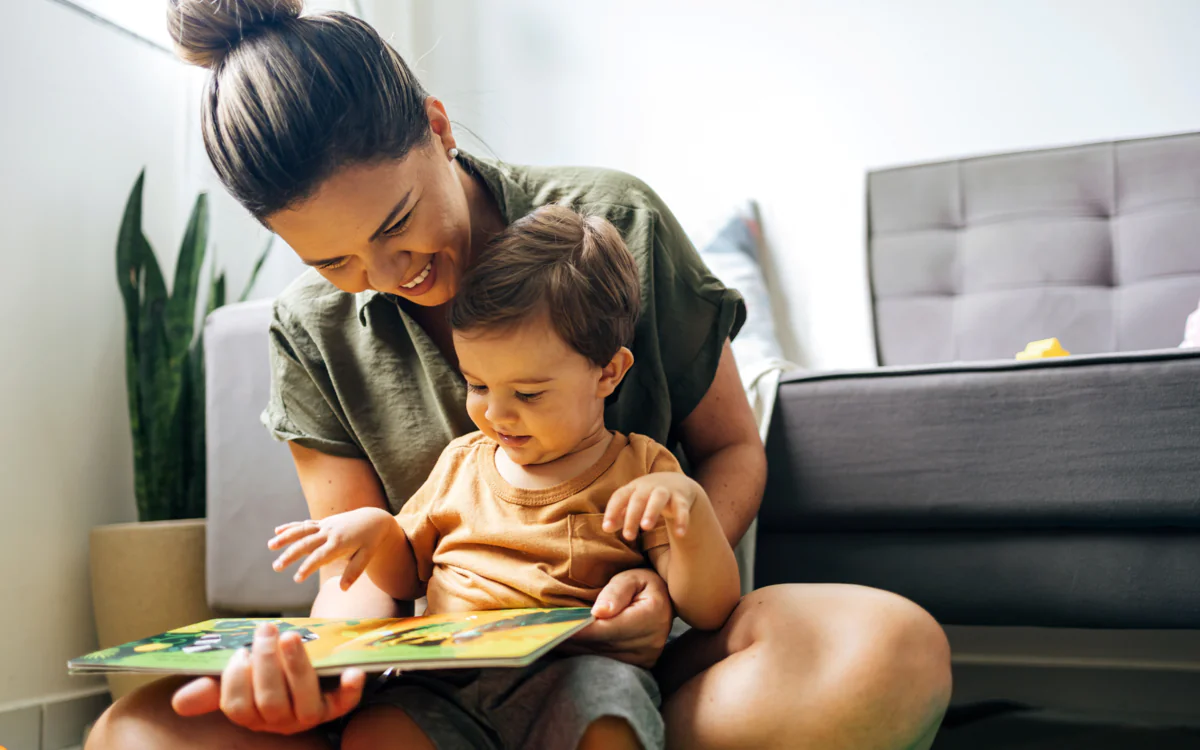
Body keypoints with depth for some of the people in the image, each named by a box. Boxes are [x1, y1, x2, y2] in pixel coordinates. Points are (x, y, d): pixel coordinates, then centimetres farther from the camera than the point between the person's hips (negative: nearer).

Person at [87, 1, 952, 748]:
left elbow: (733, 450, 2)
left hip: (629, 642, 0)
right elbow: (361, 566, 1)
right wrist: (325, 666, -24)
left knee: (896, 646, -32)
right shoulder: (313, 333, 2)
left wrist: (668, 581, -19)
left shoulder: (614, 222, -5)